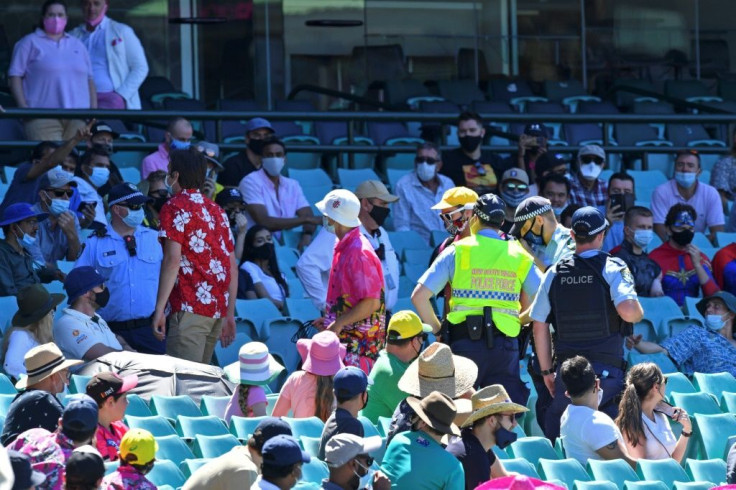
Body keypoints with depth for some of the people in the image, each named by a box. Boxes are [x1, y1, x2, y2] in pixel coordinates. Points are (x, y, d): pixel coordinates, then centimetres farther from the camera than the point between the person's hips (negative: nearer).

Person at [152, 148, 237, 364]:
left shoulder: (175, 207, -3)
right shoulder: (216, 210, 19)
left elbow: (172, 260, -14)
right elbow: (233, 266, 17)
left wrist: (159, 309, -14)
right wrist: (229, 314, 20)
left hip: (189, 307, -8)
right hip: (218, 308, 8)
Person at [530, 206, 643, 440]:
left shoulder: (555, 274, 7)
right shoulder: (612, 268, -5)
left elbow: (539, 326, 8)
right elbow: (627, 311, -20)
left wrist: (547, 371, 16)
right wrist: (639, 312, 4)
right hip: (607, 368, -3)